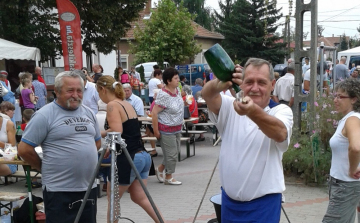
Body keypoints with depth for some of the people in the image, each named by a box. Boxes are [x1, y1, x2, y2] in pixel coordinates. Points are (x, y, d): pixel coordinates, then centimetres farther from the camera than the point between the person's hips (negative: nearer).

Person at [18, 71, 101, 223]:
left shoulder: (88, 113, 9)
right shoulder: (44, 115, -10)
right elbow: (24, 149, -11)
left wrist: (86, 159, 9)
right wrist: (45, 168, -2)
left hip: (89, 187, 7)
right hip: (59, 190, -6)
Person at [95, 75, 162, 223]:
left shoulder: (112, 105, -11)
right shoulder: (127, 104, 15)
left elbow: (116, 132, -24)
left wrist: (100, 133, -8)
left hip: (128, 160, -8)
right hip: (142, 156, 8)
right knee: (140, 197, 14)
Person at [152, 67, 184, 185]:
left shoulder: (177, 90, 3)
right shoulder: (163, 95, -23)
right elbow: (154, 112, -23)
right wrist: (156, 130, -21)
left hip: (176, 128, 9)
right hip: (167, 129, -8)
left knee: (174, 151, 16)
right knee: (171, 154, 1)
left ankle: (160, 169, 34)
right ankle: (168, 178, 17)